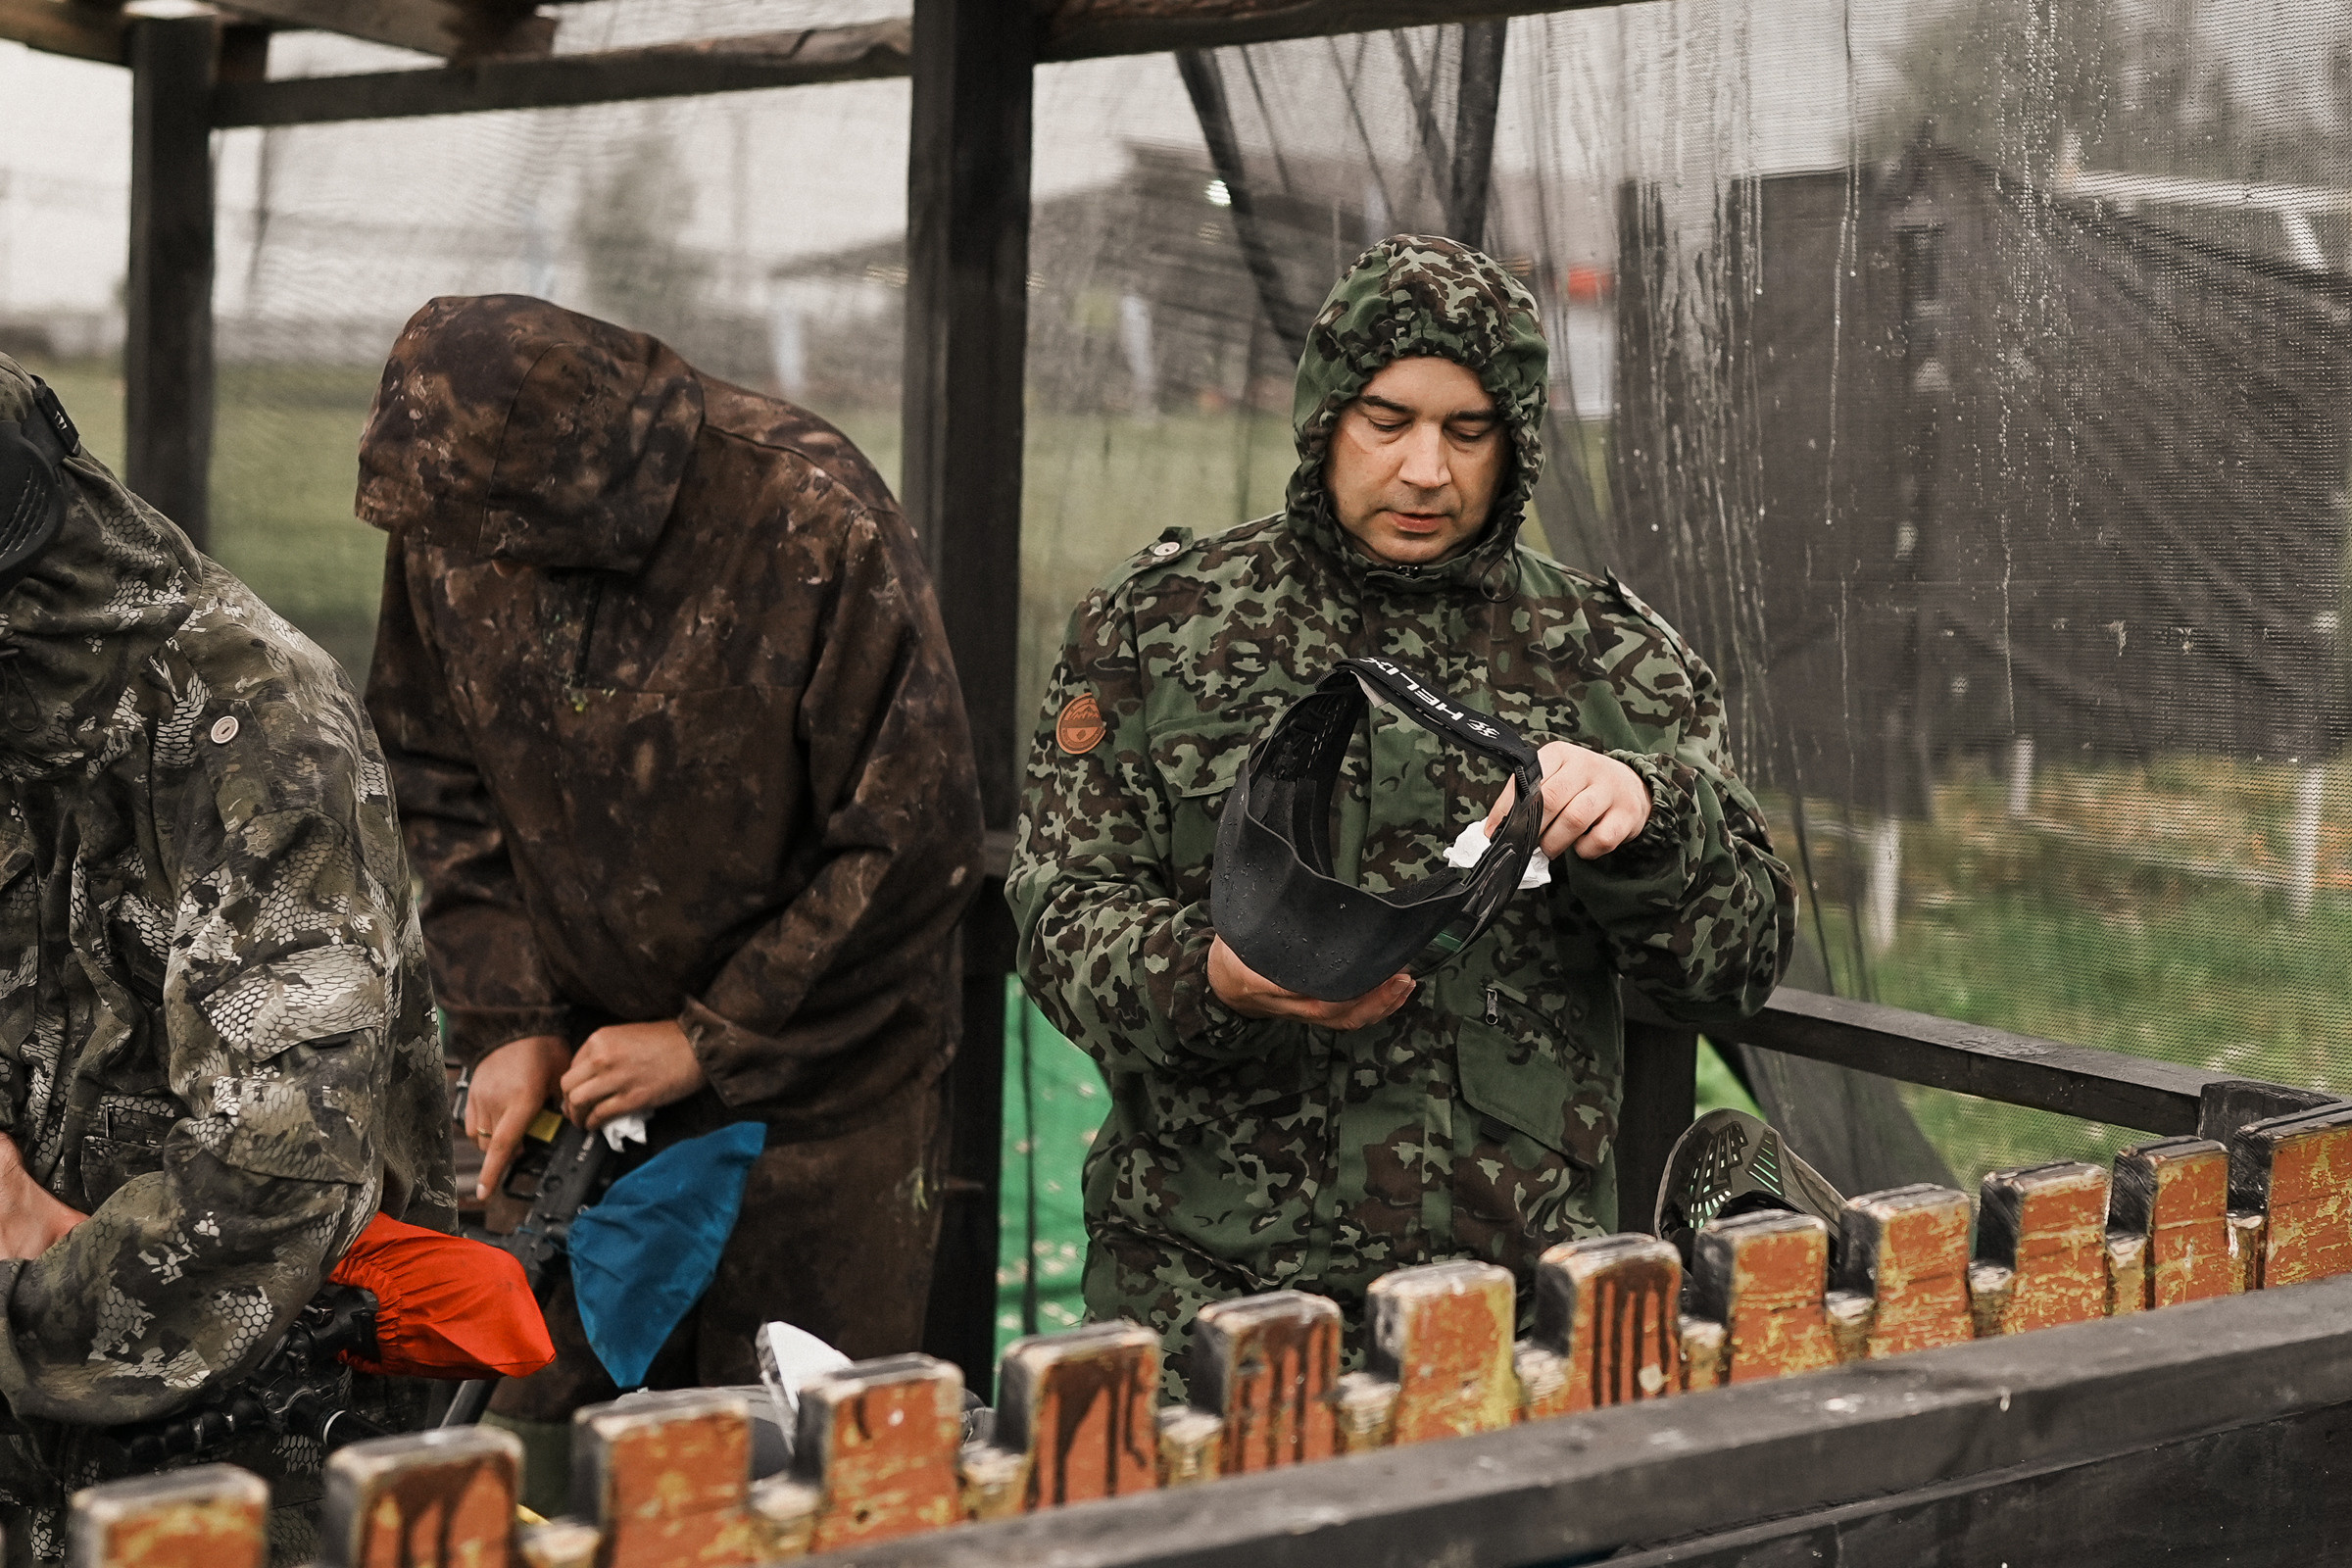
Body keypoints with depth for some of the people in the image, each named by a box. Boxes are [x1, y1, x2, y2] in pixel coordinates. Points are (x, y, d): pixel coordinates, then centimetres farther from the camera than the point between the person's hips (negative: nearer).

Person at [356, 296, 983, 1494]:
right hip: (579, 1080, 4)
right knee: (549, 1447, 12)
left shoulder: (814, 525, -23)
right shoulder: (453, 512, -7)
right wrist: (507, 1023, -5)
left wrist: (711, 1041, -14)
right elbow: (439, 782, 5)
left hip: (815, 1092, -4)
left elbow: (915, 842, -19)